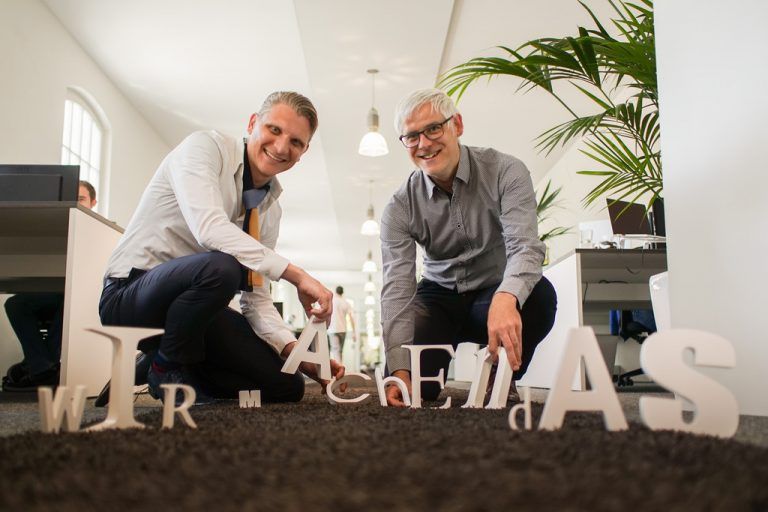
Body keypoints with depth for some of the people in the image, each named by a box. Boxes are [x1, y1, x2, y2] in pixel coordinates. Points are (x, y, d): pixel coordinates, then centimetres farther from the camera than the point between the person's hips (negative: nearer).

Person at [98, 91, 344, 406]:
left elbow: (256, 296, 4)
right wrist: (295, 274, -34)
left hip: (189, 299, 7)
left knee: (288, 384, 0)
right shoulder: (205, 147, -13)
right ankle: (169, 368, -11)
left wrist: (294, 349, -12)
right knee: (221, 266, -38)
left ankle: (175, 366, 13)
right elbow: (208, 228, -32)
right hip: (131, 294, -7)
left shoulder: (270, 208, 6)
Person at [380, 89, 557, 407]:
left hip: (497, 292, -1)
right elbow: (397, 288, -19)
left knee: (538, 294, -35)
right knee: (415, 385, -20)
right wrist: (399, 370, -31)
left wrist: (505, 298, -53)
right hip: (439, 297, 1)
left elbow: (525, 246, -29)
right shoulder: (400, 208, -11)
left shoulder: (505, 172, -16)